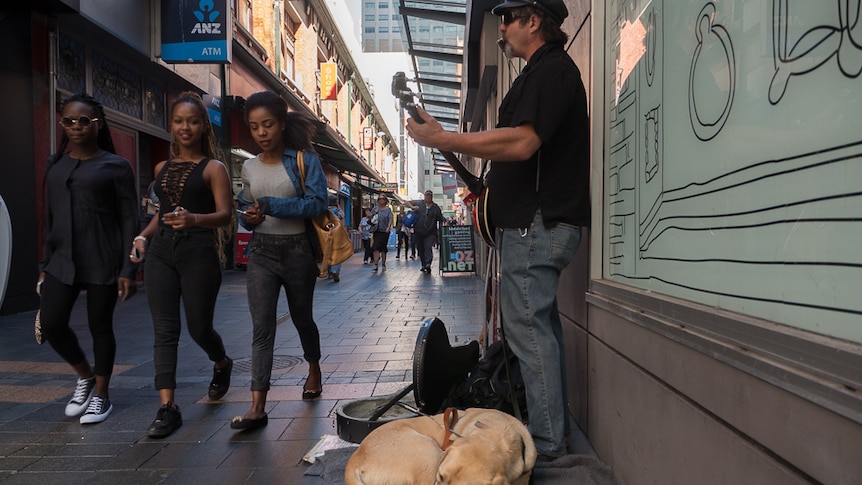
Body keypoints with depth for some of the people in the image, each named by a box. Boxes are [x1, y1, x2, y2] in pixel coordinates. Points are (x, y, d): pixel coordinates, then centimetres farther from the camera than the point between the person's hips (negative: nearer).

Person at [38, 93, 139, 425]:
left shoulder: (115, 166, -3)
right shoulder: (56, 165, 12)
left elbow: (129, 220, -5)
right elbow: (50, 218, 16)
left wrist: (128, 270, -11)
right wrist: (45, 264, 13)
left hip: (102, 261, -4)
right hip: (62, 260, 5)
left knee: (100, 327, 4)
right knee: (50, 323, -3)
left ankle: (101, 394, 22)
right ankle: (85, 375, 24)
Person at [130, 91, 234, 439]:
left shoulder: (213, 168, 0)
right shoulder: (162, 168, 16)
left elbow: (225, 214, -10)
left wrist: (194, 219, -28)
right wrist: (144, 235, 11)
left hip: (198, 252, -5)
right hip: (160, 252, 5)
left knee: (199, 328, 5)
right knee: (164, 330, -1)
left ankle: (222, 364, 38)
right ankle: (167, 408, 2)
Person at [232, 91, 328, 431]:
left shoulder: (304, 160, -5)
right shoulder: (249, 168, 8)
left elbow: (317, 202, -17)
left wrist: (270, 205, -24)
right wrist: (249, 218, -7)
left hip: (297, 251, -2)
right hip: (261, 253, 3)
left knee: (302, 318, 15)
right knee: (262, 327, -6)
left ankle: (314, 371, 43)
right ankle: (258, 406, -8)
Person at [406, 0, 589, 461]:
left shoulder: (551, 70, -11)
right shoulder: (545, 71, 23)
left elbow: (520, 143, -25)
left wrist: (440, 138, -20)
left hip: (535, 224, -11)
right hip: (533, 221, 11)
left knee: (528, 327, -7)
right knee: (541, 324, 15)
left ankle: (546, 442, 2)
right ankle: (554, 432, 26)